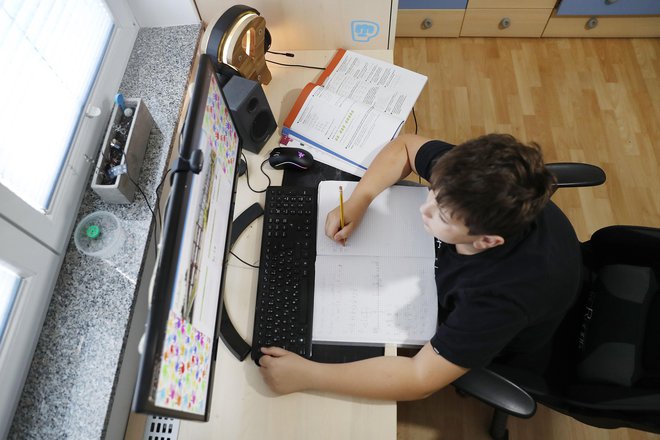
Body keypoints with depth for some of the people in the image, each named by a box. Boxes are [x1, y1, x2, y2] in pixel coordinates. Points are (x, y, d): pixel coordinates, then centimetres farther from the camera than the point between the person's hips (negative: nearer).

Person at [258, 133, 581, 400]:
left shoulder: (504, 293, -46)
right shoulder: (468, 183, -32)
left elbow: (420, 380, -41)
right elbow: (405, 146, -13)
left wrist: (305, 375, -41)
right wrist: (358, 201, -28)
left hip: (498, 349, -5)